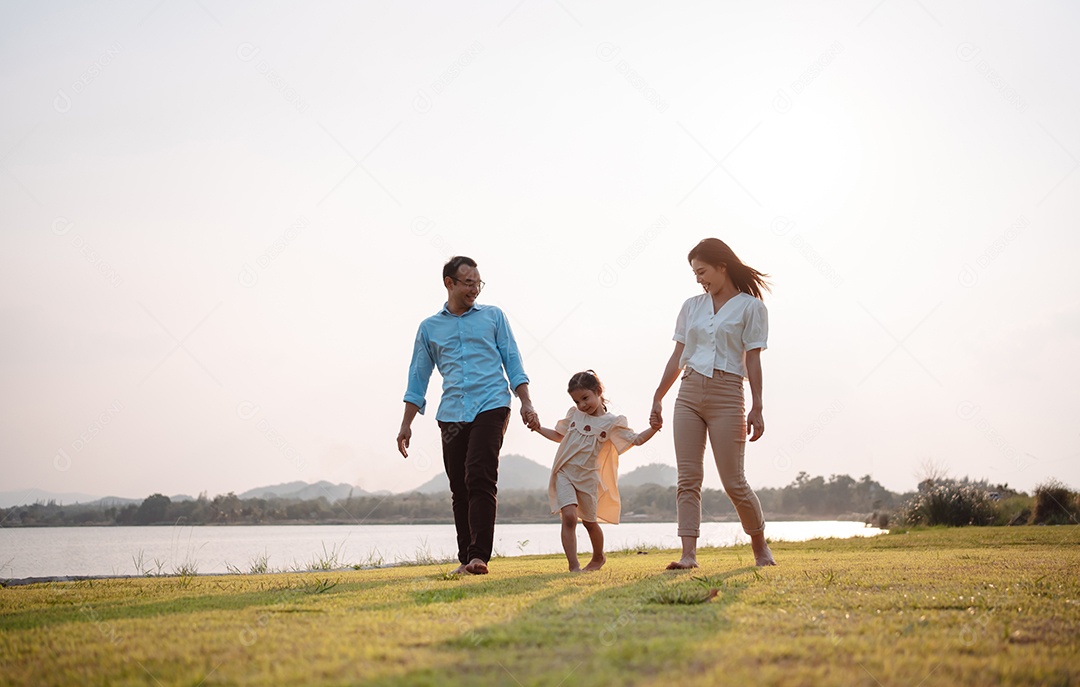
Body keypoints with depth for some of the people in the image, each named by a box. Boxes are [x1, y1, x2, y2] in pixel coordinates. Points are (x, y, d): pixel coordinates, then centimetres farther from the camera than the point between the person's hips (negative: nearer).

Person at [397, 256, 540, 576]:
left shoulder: (493, 316, 12)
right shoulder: (429, 327, 15)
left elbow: (512, 362, 10)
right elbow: (418, 378, 17)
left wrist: (526, 404, -1)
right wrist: (406, 424, 11)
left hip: (490, 407, -3)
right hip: (451, 414, 3)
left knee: (480, 480, -16)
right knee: (459, 490, 3)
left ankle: (479, 556, -20)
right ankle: (466, 560, 9)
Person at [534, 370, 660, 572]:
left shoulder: (611, 422, -2)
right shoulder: (574, 414, 9)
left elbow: (636, 440, -5)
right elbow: (559, 435, 24)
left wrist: (652, 429, -21)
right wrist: (537, 428, 15)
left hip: (588, 478, -1)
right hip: (564, 474, 1)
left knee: (589, 522, 13)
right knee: (569, 516, -17)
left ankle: (598, 557, 41)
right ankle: (573, 566, -18)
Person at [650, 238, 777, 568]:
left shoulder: (750, 307, 0)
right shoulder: (691, 306, 13)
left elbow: (753, 361, -4)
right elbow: (677, 357, 15)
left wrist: (757, 409, -10)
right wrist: (658, 397, 12)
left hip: (727, 396, -4)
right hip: (689, 393, 4)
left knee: (734, 482, -3)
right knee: (688, 478, -4)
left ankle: (760, 546, 18)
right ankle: (689, 554, -5)